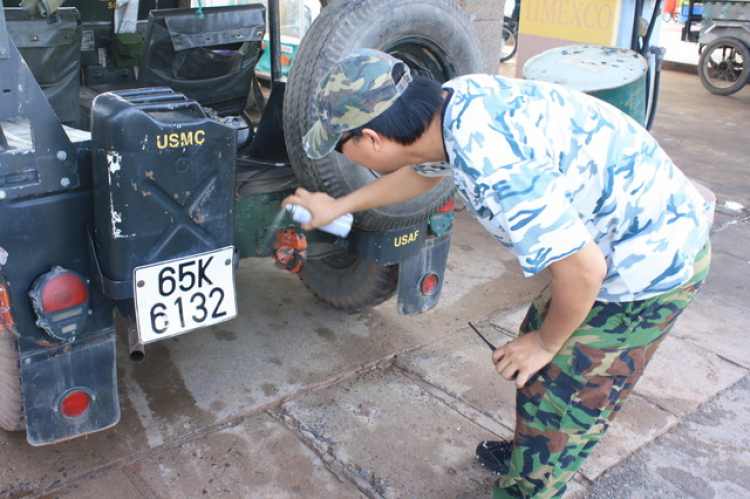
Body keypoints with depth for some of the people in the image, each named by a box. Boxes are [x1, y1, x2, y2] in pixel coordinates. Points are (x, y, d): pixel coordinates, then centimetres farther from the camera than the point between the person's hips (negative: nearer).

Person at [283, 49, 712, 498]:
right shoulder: (453, 102, -6)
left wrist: (547, 343, -9)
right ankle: (529, 455, 45)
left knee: (555, 398, 2)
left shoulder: (492, 162, -34)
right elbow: (422, 172, 17)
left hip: (653, 263, -9)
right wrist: (338, 207, 26)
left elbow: (583, 269, -29)